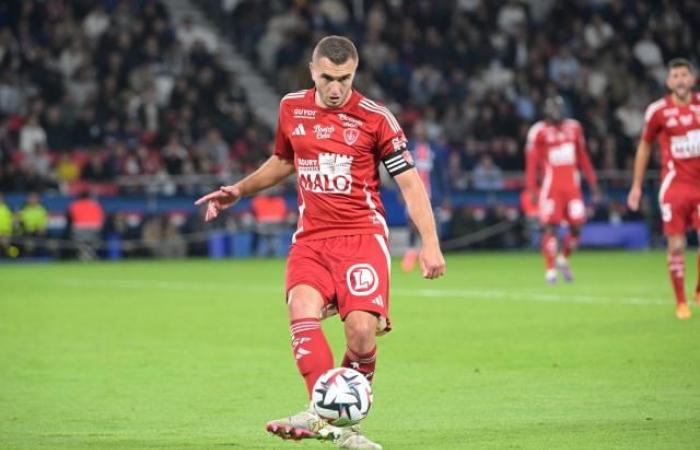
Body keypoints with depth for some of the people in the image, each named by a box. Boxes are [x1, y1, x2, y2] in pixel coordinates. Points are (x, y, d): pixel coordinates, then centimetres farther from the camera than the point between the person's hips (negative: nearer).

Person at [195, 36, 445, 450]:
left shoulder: (375, 118, -4)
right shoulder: (292, 109, 8)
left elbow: (410, 182, -1)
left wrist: (430, 242, -9)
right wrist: (239, 191, 20)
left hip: (362, 234, -3)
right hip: (311, 239, 3)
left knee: (362, 330, -19)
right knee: (302, 310, -25)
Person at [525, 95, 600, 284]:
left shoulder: (573, 128, 11)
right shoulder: (539, 132, -4)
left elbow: (583, 157, 17)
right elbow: (531, 162, -5)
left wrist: (592, 182, 15)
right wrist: (532, 189, -12)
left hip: (572, 184, 4)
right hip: (551, 185, -4)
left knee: (576, 226, 0)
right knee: (550, 227, -5)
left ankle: (563, 259, 24)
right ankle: (550, 270, 1)